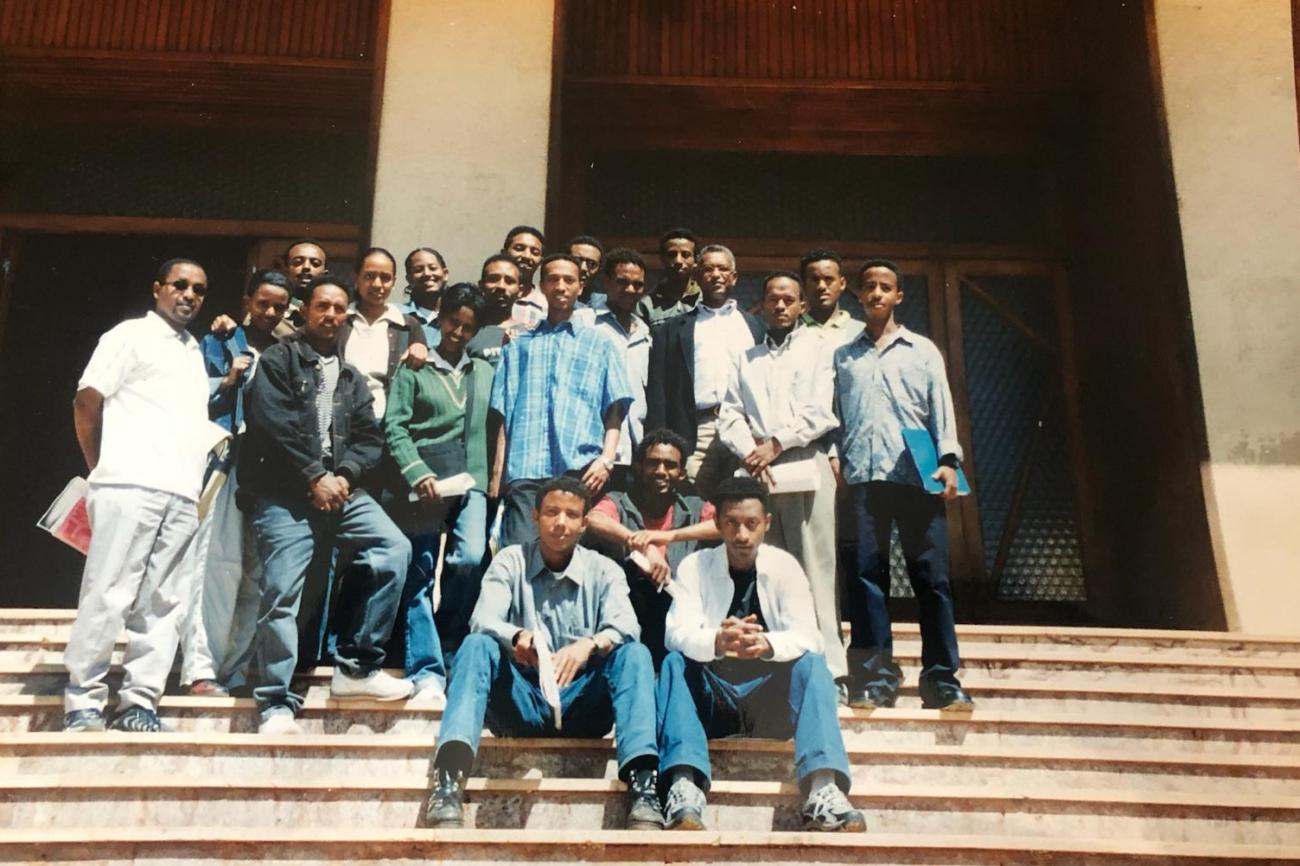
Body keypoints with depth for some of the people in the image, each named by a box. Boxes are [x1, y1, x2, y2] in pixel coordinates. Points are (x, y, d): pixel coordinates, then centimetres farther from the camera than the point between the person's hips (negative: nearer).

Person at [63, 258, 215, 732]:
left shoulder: (195, 352, 24)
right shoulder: (131, 335, 5)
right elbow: (86, 403, 0)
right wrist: (103, 470, 3)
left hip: (182, 496, 6)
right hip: (130, 486, -6)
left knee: (164, 604, 2)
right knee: (108, 595, -7)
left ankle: (139, 702, 5)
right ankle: (83, 701, -1)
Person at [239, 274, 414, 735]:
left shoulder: (351, 378, 22)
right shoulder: (278, 360, 6)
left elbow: (370, 439, 12)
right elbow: (272, 426, -8)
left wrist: (345, 476, -7)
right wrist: (314, 477, -12)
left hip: (340, 488, 5)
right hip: (285, 493, -5)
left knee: (395, 549, -14)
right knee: (281, 593, -10)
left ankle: (357, 666, -5)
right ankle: (277, 703, 1)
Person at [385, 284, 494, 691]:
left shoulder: (485, 372, 17)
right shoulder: (414, 369, 8)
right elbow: (395, 426, -1)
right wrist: (418, 473, -14)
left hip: (472, 481, 2)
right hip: (427, 481, -2)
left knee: (471, 559, -16)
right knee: (420, 574, -3)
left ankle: (446, 645, 6)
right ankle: (426, 669, 1)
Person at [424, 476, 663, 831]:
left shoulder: (604, 570, 6)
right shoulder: (511, 561, 5)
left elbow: (625, 626, -14)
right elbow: (483, 620, -12)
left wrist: (588, 645, -37)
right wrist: (516, 638, -36)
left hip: (582, 705, 0)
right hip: (521, 702, 0)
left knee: (634, 654, -24)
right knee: (477, 645, -26)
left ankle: (643, 788, -40)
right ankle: (448, 783, -44)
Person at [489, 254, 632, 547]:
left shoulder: (599, 344, 20)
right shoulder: (520, 345, 22)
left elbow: (614, 410, 11)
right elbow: (502, 413, 15)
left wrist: (606, 459, -5)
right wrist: (497, 473, 4)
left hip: (580, 469, 0)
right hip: (525, 470, 1)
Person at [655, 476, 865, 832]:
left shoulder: (784, 566, -1)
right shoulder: (695, 566, -2)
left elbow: (808, 637, -14)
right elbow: (678, 632, -17)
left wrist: (767, 644, -38)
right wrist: (717, 642, -41)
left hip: (769, 697, 0)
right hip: (710, 698, 0)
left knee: (812, 664, -27)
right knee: (674, 665, -28)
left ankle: (823, 791, -43)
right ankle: (684, 788, -44)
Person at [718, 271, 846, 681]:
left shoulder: (816, 347, 12)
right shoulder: (747, 358, 22)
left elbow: (819, 412, -1)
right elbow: (729, 416, 11)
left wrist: (776, 444, -7)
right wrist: (750, 453, -6)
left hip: (806, 467, -3)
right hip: (756, 471, 3)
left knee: (815, 568, -6)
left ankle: (829, 668, -6)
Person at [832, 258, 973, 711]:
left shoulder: (923, 350, 16)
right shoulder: (843, 356, 19)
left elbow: (942, 408, 8)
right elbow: (834, 415, 14)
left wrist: (948, 460, -6)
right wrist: (836, 461, 1)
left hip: (916, 475, -1)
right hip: (863, 475, 1)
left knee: (931, 576, -3)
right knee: (868, 574, -2)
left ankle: (942, 681, 1)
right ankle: (874, 679, 2)